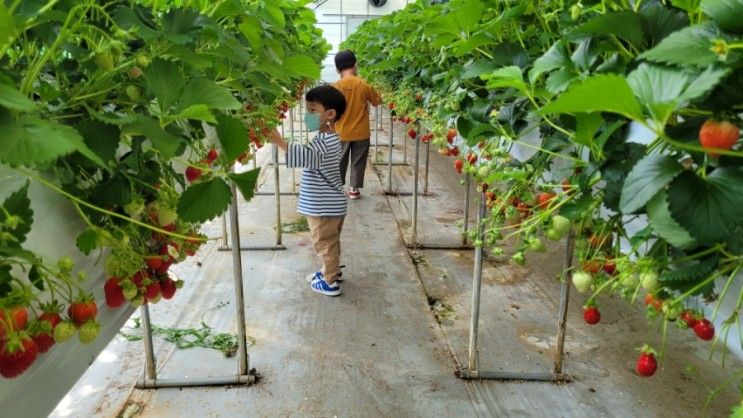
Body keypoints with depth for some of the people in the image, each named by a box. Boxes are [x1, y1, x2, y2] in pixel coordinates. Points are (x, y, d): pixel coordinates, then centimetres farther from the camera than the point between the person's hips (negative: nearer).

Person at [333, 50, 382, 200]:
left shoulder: (336, 86, -10)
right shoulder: (364, 84, -11)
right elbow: (376, 102, 2)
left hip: (342, 133, 1)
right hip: (361, 133, 0)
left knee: (340, 162, 16)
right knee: (358, 163, 12)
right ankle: (354, 189, 18)